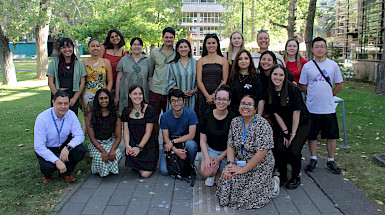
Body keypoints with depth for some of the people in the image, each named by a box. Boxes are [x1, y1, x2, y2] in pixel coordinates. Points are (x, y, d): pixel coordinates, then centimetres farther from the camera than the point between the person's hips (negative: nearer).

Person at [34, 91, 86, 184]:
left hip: (64, 147, 3)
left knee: (81, 150, -24)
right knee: (48, 167, -33)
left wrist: (67, 147, -36)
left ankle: (65, 173, 4)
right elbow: (39, 147, -25)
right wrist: (57, 161, -35)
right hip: (46, 150, -3)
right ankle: (47, 174, 8)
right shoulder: (42, 118, -24)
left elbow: (80, 136, -15)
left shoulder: (71, 115, -13)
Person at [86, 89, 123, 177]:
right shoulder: (91, 116, -8)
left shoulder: (115, 115, -2)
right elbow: (92, 137, -11)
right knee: (100, 158, -31)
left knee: (115, 155, -29)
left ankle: (112, 170, 8)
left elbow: (118, 136, -5)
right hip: (95, 143, -2)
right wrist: (103, 151, -26)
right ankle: (96, 169, 8)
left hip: (110, 142, 2)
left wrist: (112, 150, -25)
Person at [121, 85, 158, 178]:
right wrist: (127, 146, -17)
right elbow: (126, 131, 0)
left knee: (145, 174, -14)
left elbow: (148, 132, -12)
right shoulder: (126, 111, 3)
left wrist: (139, 147, -21)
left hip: (147, 145, -4)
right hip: (132, 144, 4)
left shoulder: (149, 110, -10)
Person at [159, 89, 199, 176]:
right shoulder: (164, 117, -8)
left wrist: (173, 142, -21)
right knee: (164, 171, -20)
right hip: (170, 145, 1)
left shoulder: (190, 113, -11)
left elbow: (191, 135, -14)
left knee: (191, 144, -37)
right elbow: (166, 138, -8)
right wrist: (176, 150, -26)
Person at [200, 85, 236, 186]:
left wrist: (219, 158, -13)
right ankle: (212, 175, 12)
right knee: (206, 172, -26)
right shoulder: (207, 117, -6)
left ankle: (218, 173, 25)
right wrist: (207, 157, -15)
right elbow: (203, 140, -1)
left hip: (226, 152, -1)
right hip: (210, 149, 1)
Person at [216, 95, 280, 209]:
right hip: (239, 163, 5)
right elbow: (230, 146, 4)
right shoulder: (235, 122, 1)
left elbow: (261, 153, -21)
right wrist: (230, 164, -12)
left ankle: (273, 183, 13)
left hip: (259, 166, -5)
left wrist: (243, 169, -19)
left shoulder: (262, 125, -18)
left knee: (248, 196, -14)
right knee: (226, 183, -15)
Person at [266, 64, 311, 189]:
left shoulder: (293, 89, -18)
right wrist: (285, 132, -8)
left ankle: (296, 177, 9)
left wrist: (293, 134, -15)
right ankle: (282, 176, 11)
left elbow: (296, 112, -16)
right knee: (279, 149, -14)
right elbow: (276, 114, -4)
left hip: (300, 124, -3)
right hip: (281, 126, 3)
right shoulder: (269, 92, -7)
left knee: (293, 151, -17)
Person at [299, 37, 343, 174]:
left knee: (332, 135, 7)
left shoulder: (333, 65, 3)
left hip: (329, 108, 1)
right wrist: (313, 95, 3)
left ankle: (331, 162, 22)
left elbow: (339, 85, 11)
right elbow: (302, 86, 7)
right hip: (312, 108, -1)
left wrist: (329, 95, 5)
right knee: (312, 135, 8)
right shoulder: (307, 66, 0)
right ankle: (313, 159, 26)